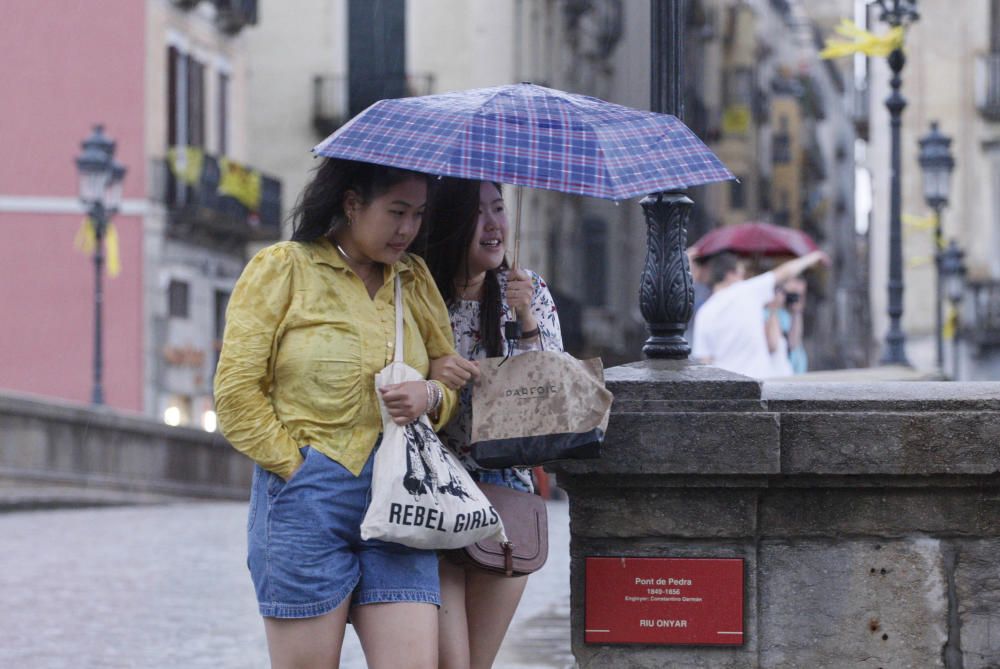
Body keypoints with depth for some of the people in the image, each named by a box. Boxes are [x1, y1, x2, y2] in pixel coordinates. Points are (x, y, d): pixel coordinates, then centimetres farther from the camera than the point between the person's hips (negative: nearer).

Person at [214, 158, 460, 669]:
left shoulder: (415, 280, 16)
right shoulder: (281, 270, 2)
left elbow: (454, 376, 22)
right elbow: (236, 394, -2)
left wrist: (430, 397, -1)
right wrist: (298, 468, -8)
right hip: (307, 505, -4)